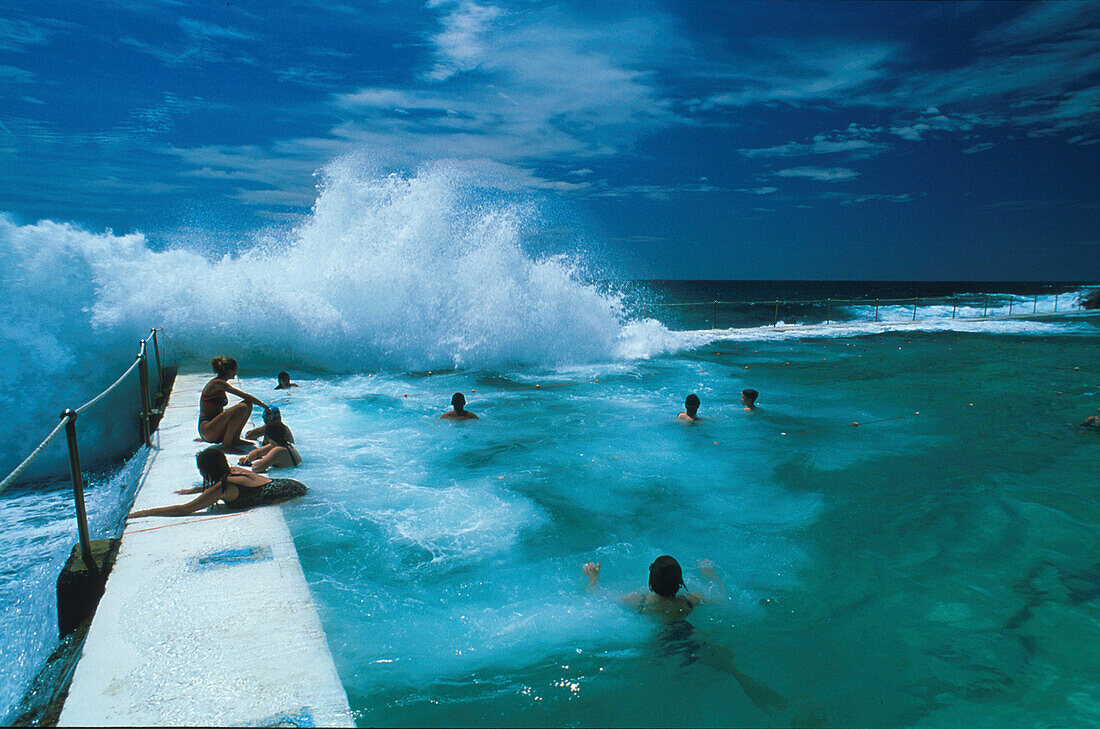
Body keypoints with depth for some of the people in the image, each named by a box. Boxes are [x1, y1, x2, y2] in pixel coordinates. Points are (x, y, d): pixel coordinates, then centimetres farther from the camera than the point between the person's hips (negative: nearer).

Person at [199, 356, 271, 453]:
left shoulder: (220, 385, 17)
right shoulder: (216, 383, -12)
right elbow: (243, 395, -17)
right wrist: (264, 406, -13)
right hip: (207, 429, -9)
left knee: (248, 404, 3)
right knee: (241, 408, -28)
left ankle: (235, 439, 2)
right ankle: (226, 445, -19)